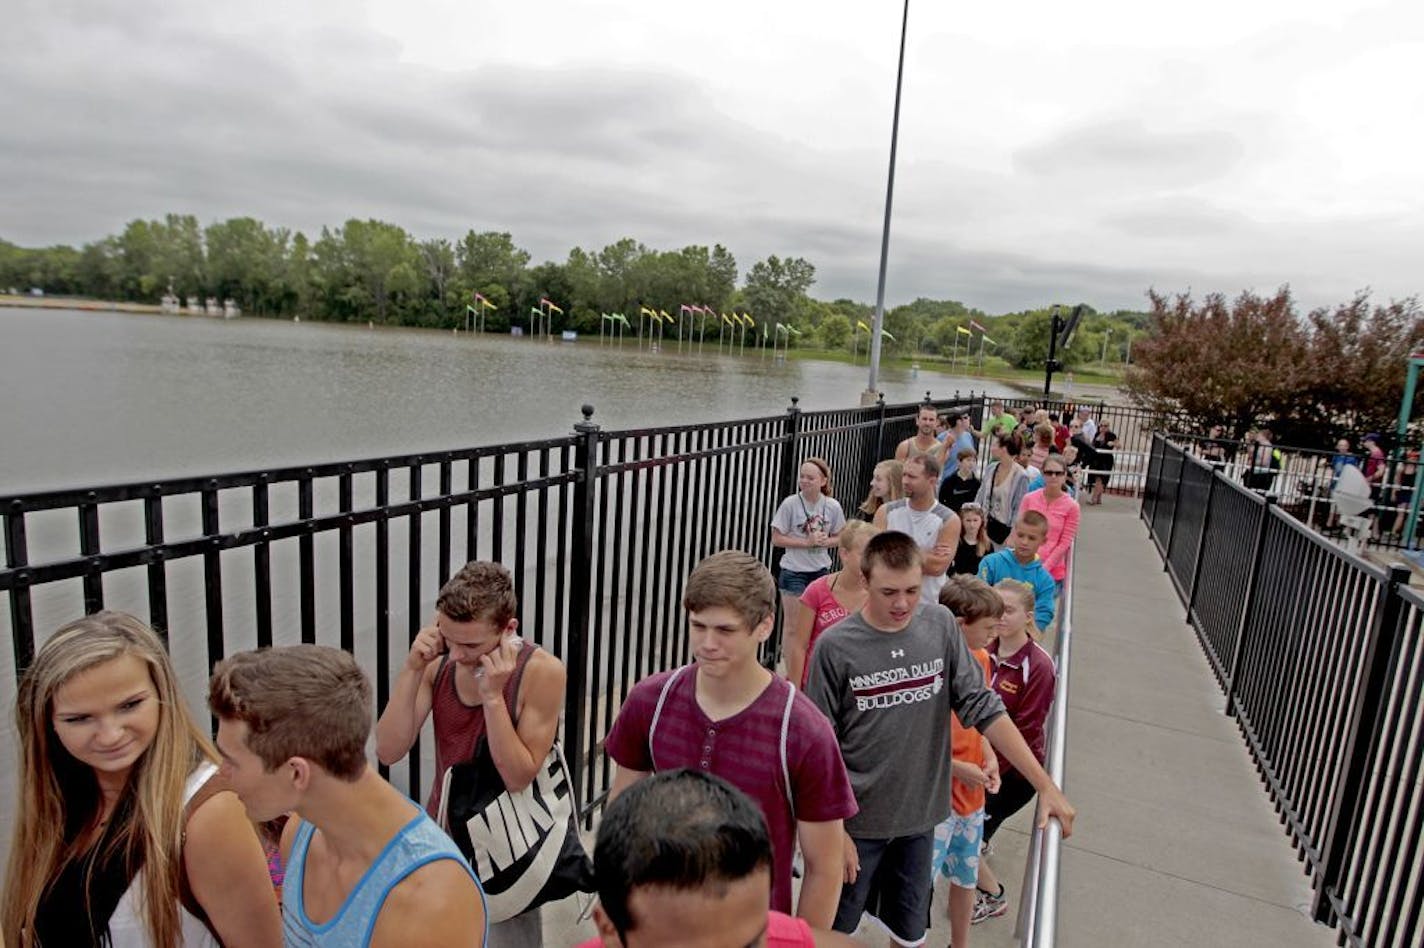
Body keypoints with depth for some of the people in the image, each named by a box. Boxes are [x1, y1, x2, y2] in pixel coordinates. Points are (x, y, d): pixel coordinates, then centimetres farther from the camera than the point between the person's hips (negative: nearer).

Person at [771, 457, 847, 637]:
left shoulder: (833, 506, -4)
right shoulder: (790, 504, -13)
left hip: (821, 570, 3)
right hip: (794, 571, -3)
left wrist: (826, 541, -14)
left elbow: (838, 537, 8)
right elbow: (776, 539, -10)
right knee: (792, 623, 2)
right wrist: (806, 542, -19)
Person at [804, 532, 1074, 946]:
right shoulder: (835, 647, -17)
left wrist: (1046, 785, -9)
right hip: (855, 819, -3)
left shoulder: (941, 625, -8)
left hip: (920, 816, 3)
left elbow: (983, 707, -6)